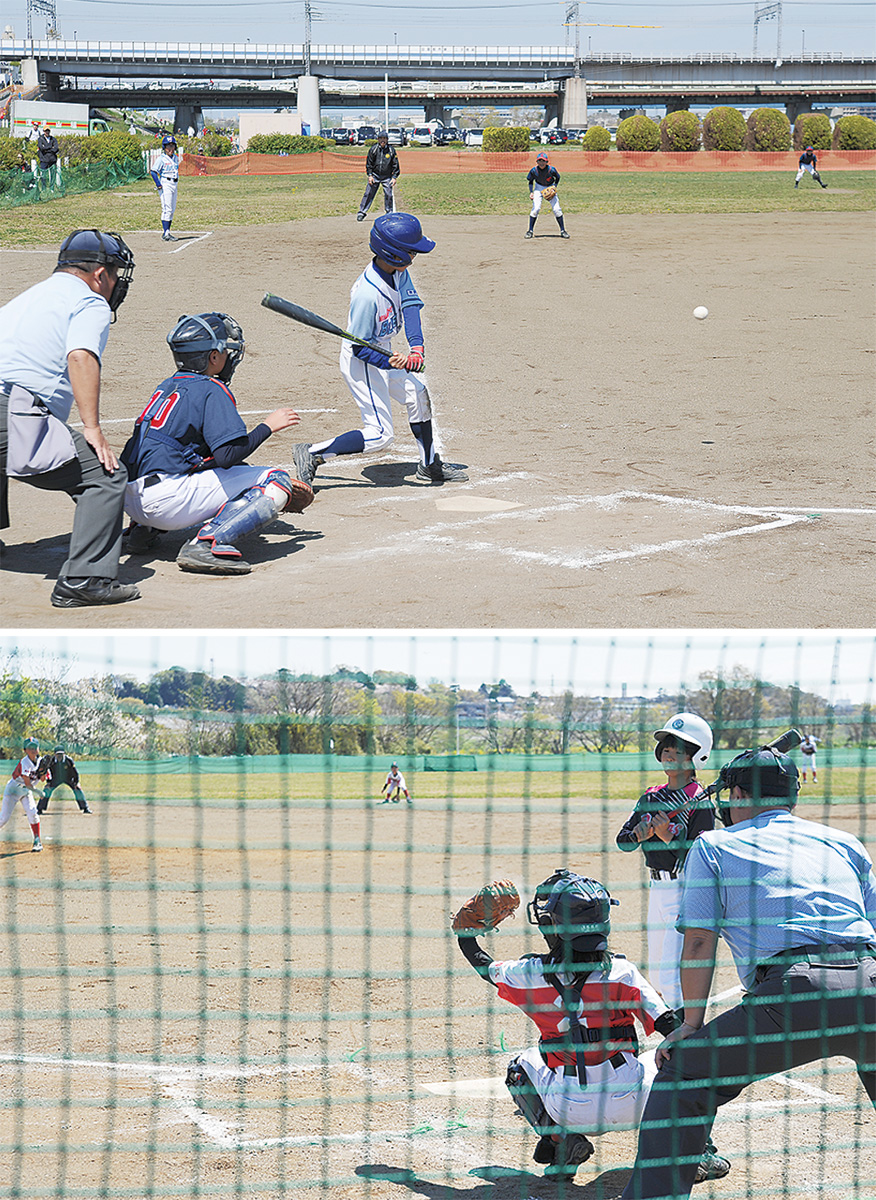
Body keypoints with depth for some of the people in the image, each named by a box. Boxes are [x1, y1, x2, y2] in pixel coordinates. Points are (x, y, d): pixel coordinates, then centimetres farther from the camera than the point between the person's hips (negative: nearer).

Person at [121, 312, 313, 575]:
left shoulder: (168, 386, 22)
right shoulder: (212, 390, -5)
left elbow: (219, 451, 26)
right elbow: (227, 455, -17)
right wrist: (267, 426, -2)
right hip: (166, 499, -9)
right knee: (278, 481, -4)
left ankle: (145, 529, 17)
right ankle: (208, 542, -21)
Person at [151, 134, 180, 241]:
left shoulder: (176, 158, 12)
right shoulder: (162, 158, -11)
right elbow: (153, 172, -15)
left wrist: (177, 181, 15)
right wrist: (158, 185, -17)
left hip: (174, 184, 8)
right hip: (166, 185, -8)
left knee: (172, 210, 9)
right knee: (167, 209, -12)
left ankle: (167, 232, 15)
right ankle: (165, 234, -12)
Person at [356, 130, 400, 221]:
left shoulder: (391, 150, -4)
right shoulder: (373, 149, -4)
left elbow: (395, 165, 2)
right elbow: (369, 163, 3)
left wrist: (394, 177, -4)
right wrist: (370, 175, -4)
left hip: (387, 177, 0)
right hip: (375, 175, 0)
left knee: (388, 195, -7)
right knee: (368, 193, -4)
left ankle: (389, 213, 9)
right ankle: (361, 212, 2)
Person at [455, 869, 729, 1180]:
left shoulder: (531, 974, -3)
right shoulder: (623, 972, -6)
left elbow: (485, 967, 18)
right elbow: (670, 1027, -8)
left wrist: (466, 935, 36)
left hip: (570, 1110, 0)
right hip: (632, 1102, 0)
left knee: (521, 1068, 30)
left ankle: (561, 1139, 7)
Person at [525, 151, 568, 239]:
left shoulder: (552, 169, -23)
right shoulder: (534, 170, -20)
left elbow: (557, 178, -3)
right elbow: (530, 181, -3)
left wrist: (554, 188, -14)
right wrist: (531, 192, -14)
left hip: (550, 187, 0)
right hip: (539, 187, 0)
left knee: (557, 209, -7)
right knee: (535, 208, -14)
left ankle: (563, 231, 5)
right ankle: (530, 231, -3)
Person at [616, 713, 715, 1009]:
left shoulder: (700, 803, -10)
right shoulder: (651, 797, 11)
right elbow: (622, 840, 9)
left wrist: (668, 836, -26)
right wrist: (638, 834, -11)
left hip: (685, 891, -8)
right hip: (657, 888, 8)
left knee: (671, 976, -14)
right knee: (656, 975, 16)